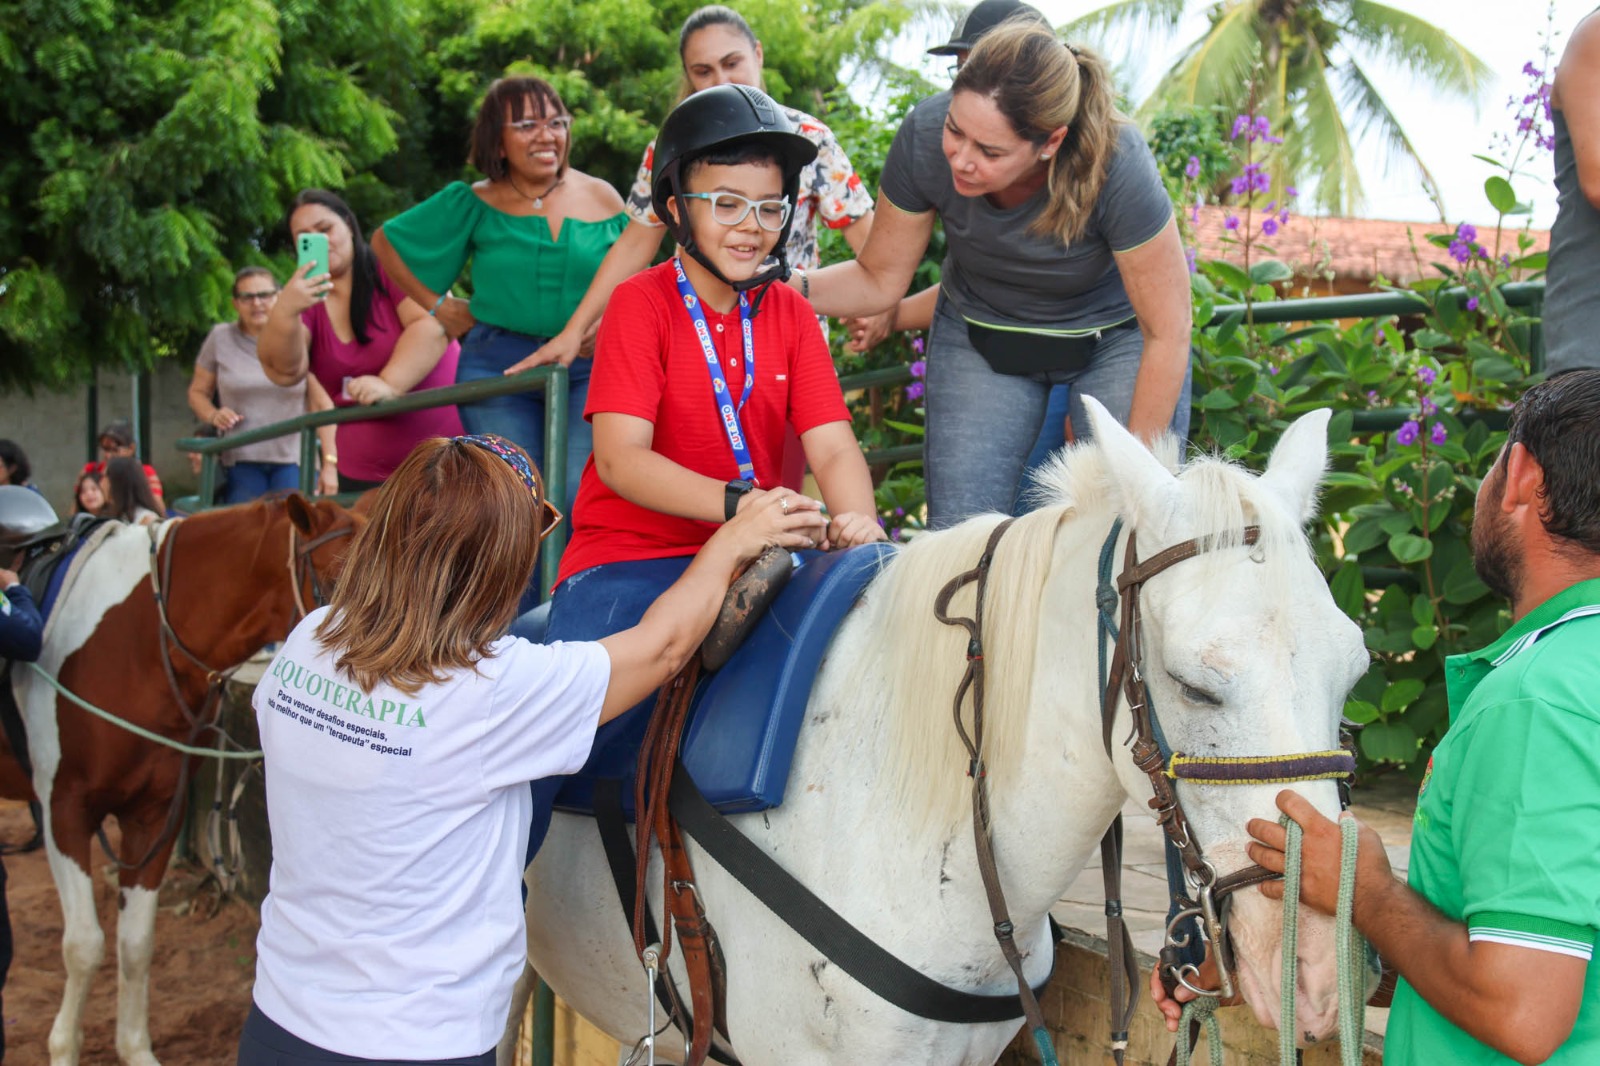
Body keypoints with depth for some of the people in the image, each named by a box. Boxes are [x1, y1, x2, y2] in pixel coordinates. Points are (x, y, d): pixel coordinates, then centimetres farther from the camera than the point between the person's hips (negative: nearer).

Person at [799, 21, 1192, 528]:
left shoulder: (1116, 164, -32)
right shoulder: (925, 136, -26)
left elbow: (1166, 333, -21)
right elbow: (879, 280, -10)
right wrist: (787, 284, -29)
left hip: (1115, 331, -2)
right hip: (981, 334, 2)